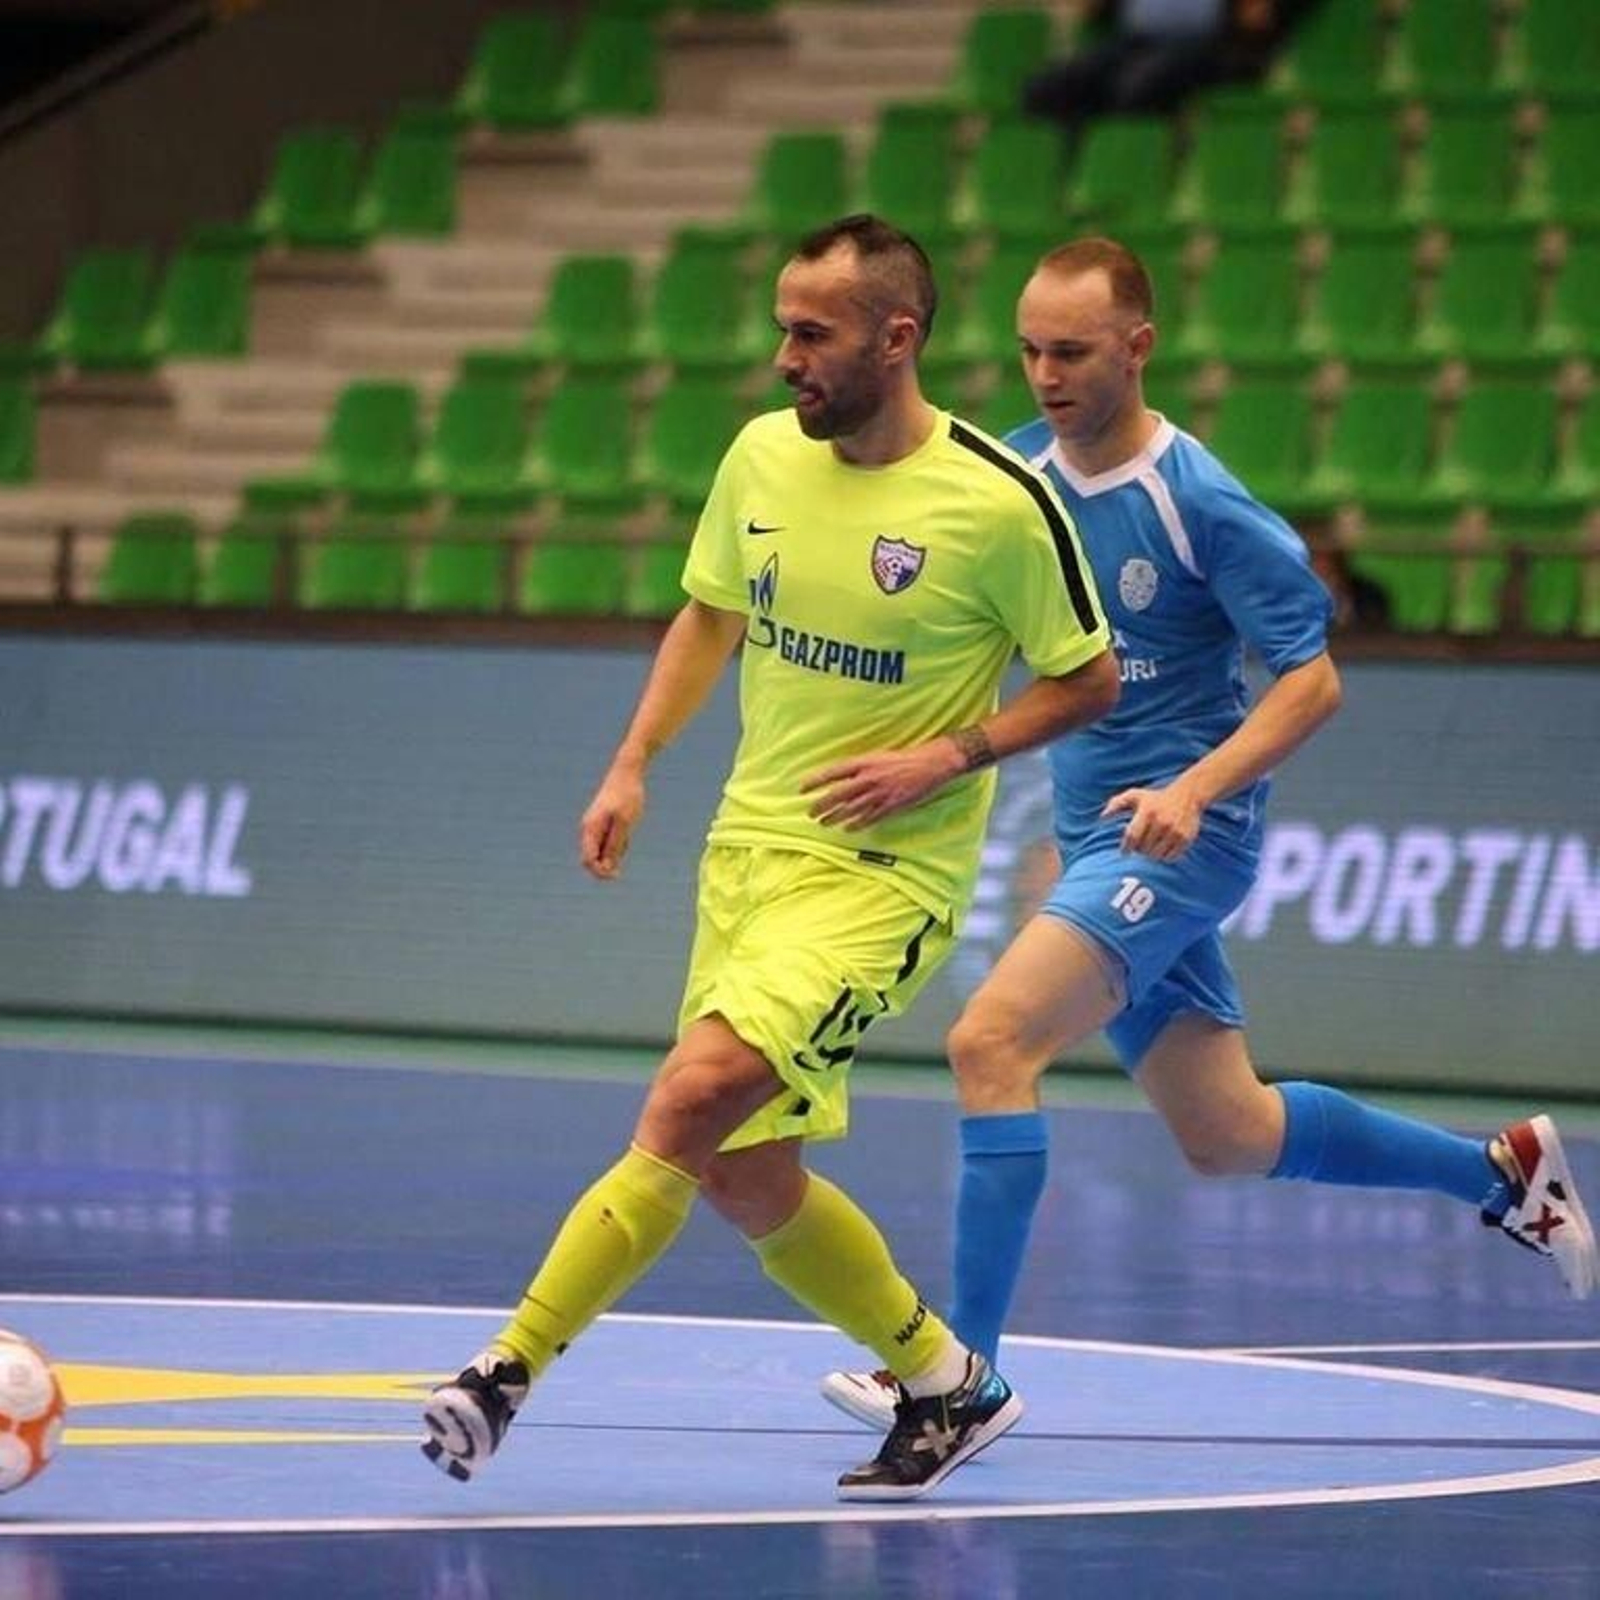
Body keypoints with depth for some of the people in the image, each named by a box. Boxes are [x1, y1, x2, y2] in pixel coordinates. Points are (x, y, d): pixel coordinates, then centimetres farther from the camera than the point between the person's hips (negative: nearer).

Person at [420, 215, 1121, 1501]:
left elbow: (1089, 680, -3)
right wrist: (633, 765, 9)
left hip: (884, 870, -7)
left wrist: (943, 759, -14)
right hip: (749, 841, 7)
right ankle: (949, 1384, 30)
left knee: (696, 1096, -25)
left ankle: (509, 1373, -22)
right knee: (747, 1183, 9)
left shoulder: (998, 503, -14)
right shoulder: (763, 456, 2)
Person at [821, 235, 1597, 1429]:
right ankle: (1504, 1171, 34)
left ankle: (967, 1368, -19)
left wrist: (1196, 790, -27)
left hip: (1177, 837, -8)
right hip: (1094, 837, 8)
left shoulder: (1199, 502, -17)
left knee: (990, 1041, -23)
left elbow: (1313, 677, -14)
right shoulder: (1018, 474, 3)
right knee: (1230, 1140, 15)